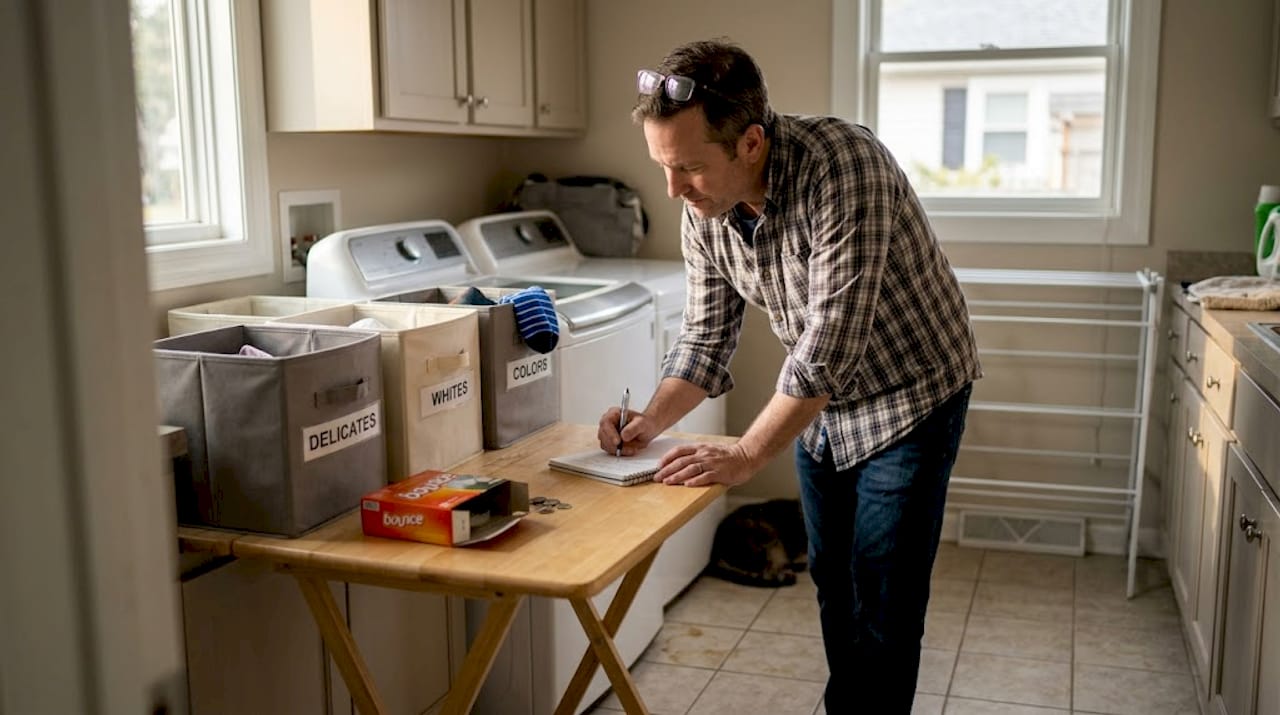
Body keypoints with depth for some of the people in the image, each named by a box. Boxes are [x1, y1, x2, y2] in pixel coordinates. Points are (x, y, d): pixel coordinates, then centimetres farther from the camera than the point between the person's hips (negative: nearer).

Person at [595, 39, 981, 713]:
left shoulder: (842, 166, -34)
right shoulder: (703, 210, -12)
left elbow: (832, 344, -36)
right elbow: (706, 334, -2)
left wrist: (746, 454, -32)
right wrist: (652, 420, -17)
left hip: (909, 396, -6)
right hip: (817, 401, 6)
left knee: (880, 596, -2)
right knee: (831, 580, 16)